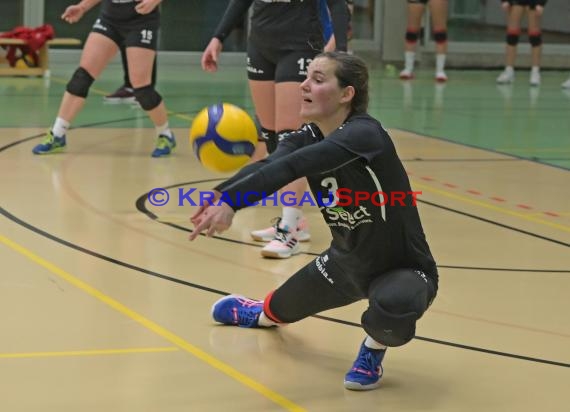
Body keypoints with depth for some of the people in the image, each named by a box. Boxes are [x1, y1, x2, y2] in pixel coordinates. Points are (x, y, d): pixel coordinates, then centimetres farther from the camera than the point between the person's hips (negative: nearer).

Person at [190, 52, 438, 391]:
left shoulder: (364, 133, -31)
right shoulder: (306, 137, -10)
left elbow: (295, 165, -47)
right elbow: (268, 167, -31)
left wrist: (231, 201, -58)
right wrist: (221, 197, -52)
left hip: (403, 269, -7)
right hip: (347, 260, 7)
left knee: (392, 307, -41)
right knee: (283, 307, 28)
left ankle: (375, 348, -4)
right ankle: (262, 314, 68)